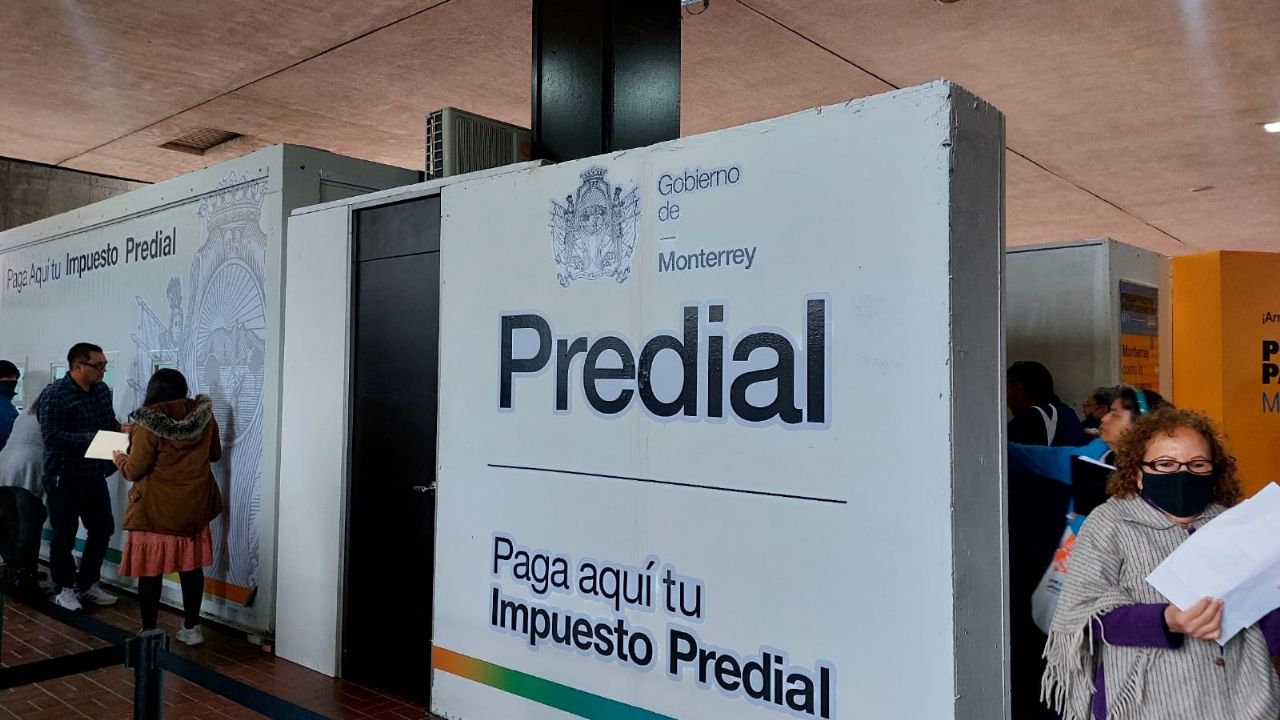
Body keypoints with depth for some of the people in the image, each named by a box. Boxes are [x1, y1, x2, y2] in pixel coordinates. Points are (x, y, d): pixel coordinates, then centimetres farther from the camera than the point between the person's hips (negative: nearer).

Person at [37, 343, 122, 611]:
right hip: (65, 477, -7)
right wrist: (90, 438, -27)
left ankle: (87, 584, 28)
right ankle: (65, 588, 22)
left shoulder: (102, 390, 6)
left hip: (95, 474, 7)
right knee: (65, 535, 5)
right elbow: (51, 436, -22)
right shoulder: (54, 394, -15)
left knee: (103, 528, 12)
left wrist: (120, 429, -6)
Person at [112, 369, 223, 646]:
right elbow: (214, 454, 13)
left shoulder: (148, 424, -15)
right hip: (194, 506, 5)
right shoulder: (204, 416, -1)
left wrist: (119, 458, 9)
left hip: (156, 509, -4)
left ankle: (149, 632, 13)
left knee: (150, 571, 7)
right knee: (191, 567, 13)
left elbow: (134, 470, -11)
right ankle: (191, 628, 22)